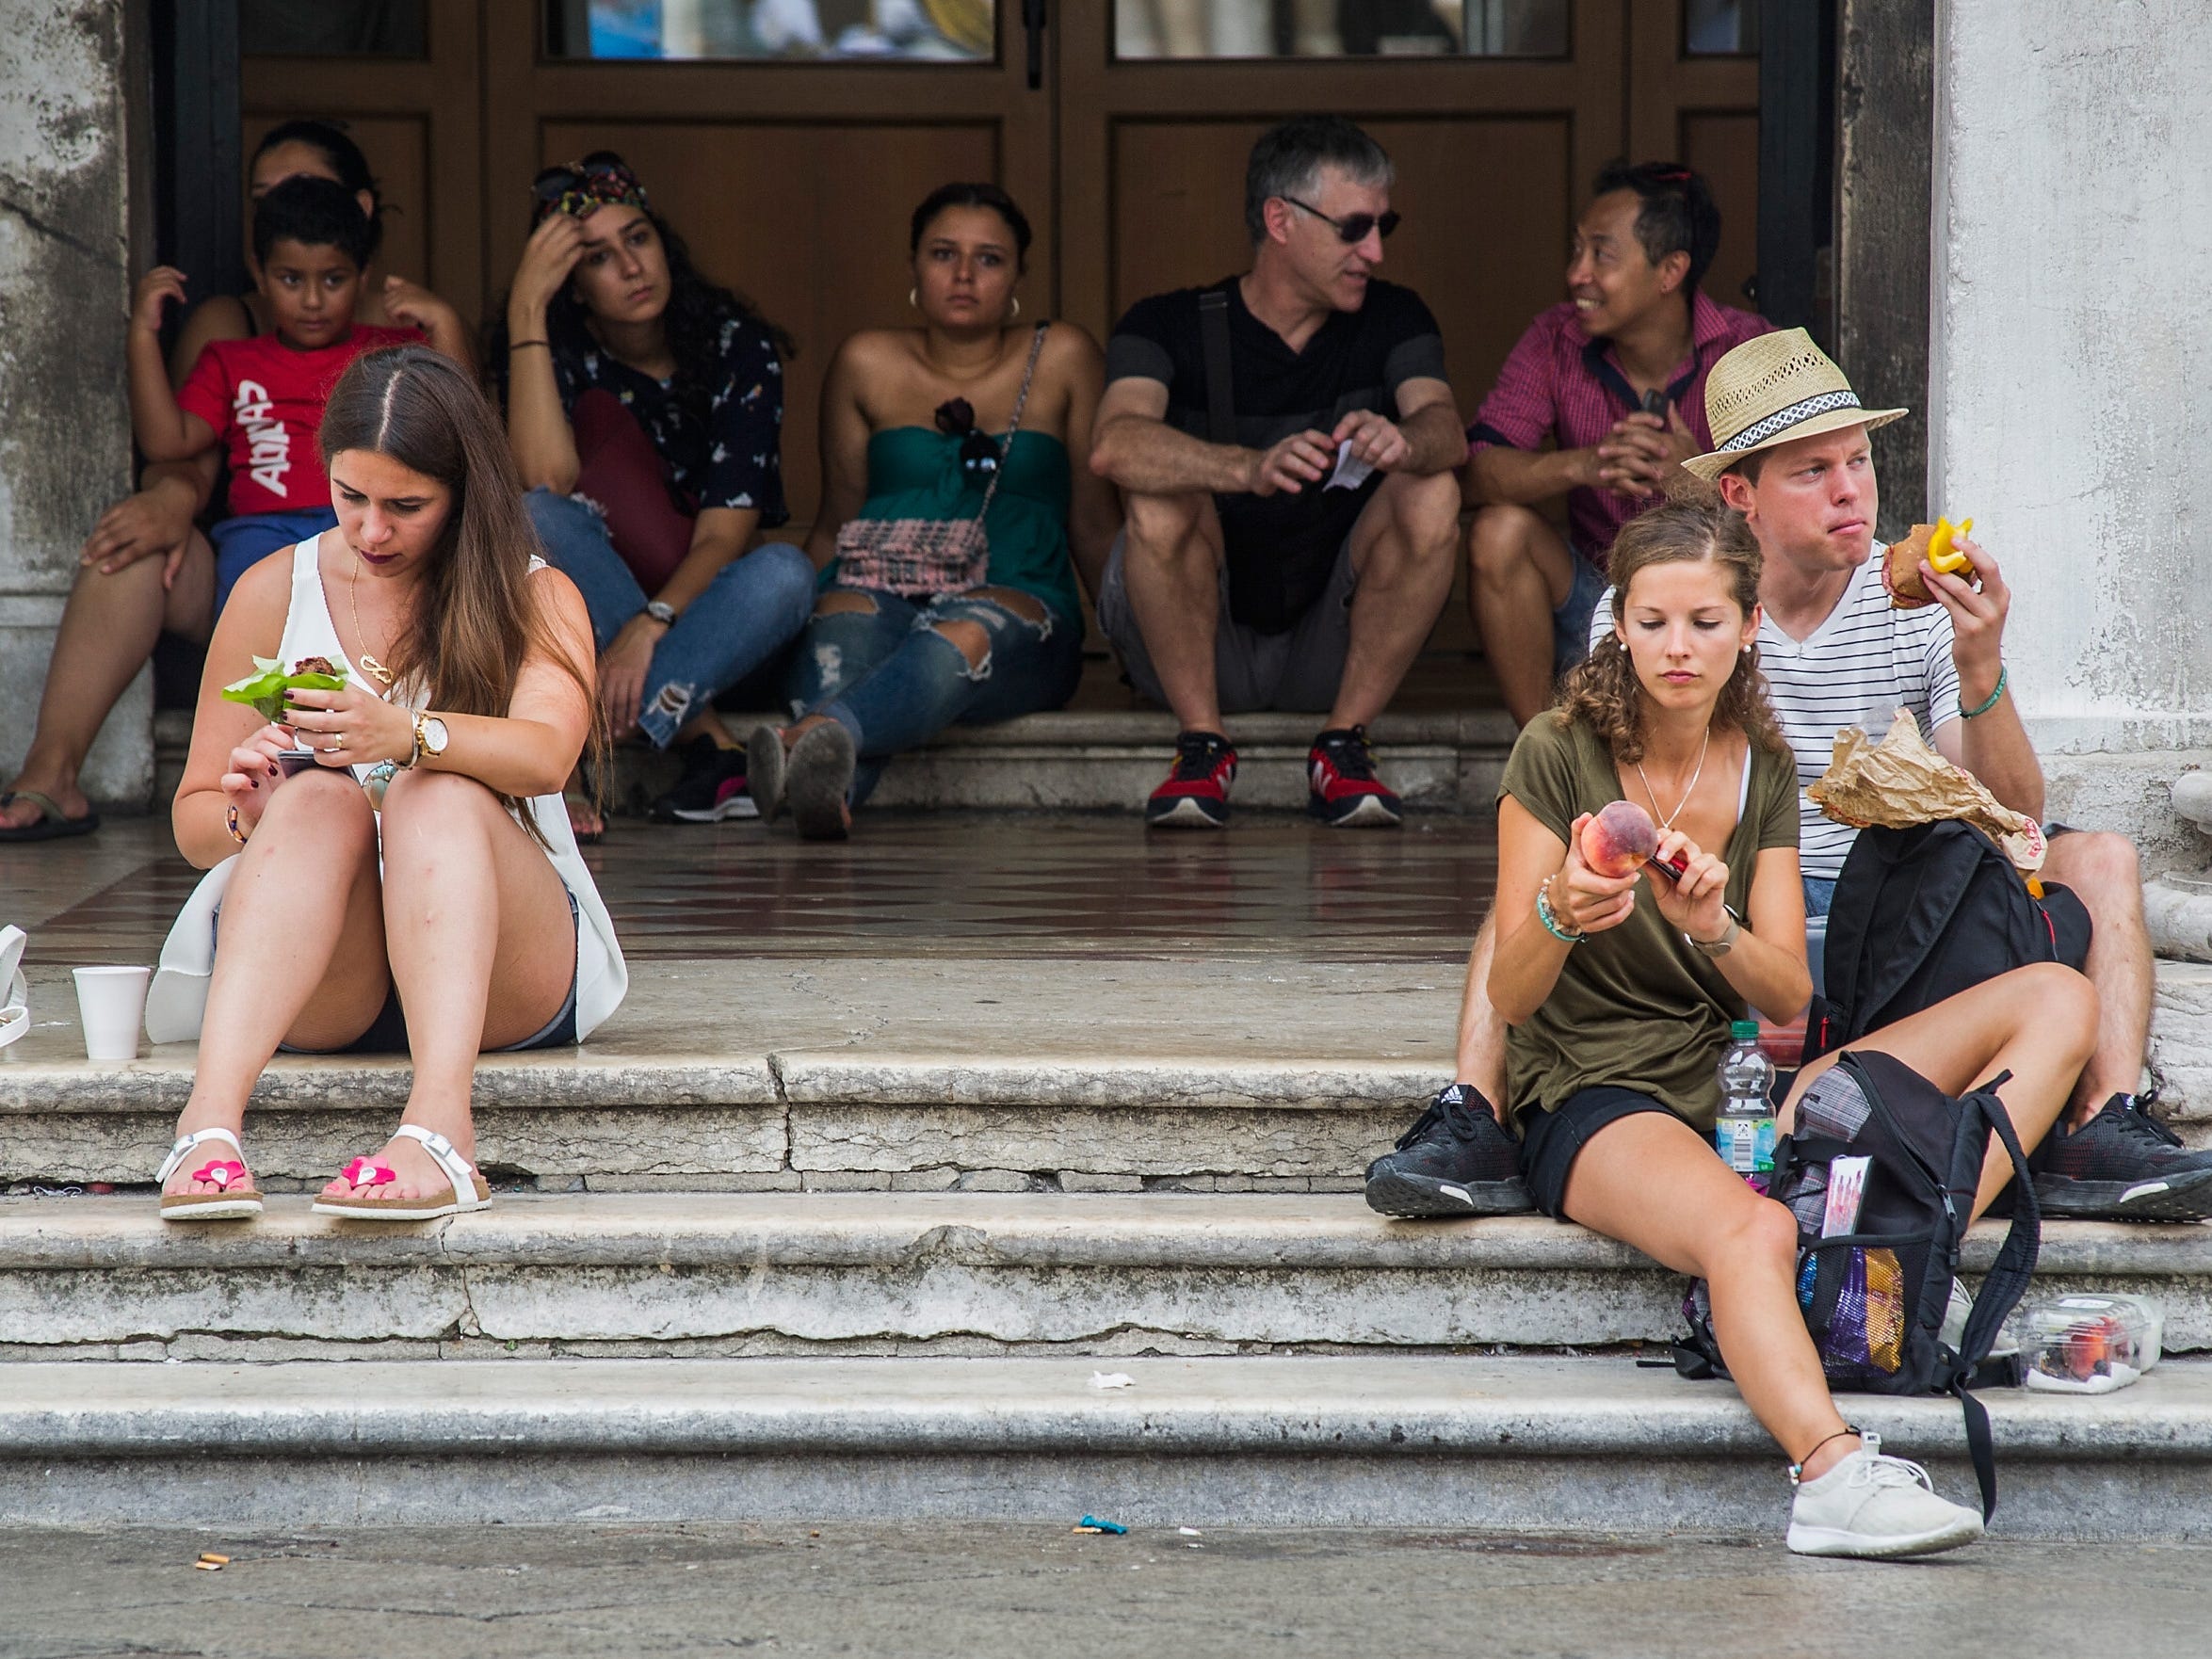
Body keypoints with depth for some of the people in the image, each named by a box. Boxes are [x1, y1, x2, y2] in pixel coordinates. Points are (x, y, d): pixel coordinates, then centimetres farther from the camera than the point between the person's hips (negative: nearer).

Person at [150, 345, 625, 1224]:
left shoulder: (537, 599, 4)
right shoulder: (275, 592, 8)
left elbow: (545, 754, -19)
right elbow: (194, 817, 7)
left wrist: (406, 735, -39)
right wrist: (247, 818, -18)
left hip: (502, 981, -1)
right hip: (315, 998, 1)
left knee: (440, 793, -30)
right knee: (321, 799, -29)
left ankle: (438, 1129, -53)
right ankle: (210, 1120, -52)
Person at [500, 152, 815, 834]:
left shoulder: (738, 348, -9)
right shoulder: (557, 348, -8)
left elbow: (725, 535, -17)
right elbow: (545, 479, -29)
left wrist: (647, 626, -35)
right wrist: (526, 310, -27)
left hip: (702, 604, 0)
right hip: (582, 618, 0)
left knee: (783, 573, -33)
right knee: (535, 520, -30)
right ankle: (708, 747, -33)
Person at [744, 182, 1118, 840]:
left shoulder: (1061, 360, 12)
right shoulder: (867, 364, 15)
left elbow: (1094, 526, 14)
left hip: (1020, 613, -2)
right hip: (882, 594, 2)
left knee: (965, 632, -40)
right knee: (847, 618, -37)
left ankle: (814, 735, -69)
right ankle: (830, 788, -67)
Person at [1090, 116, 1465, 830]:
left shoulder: (1391, 321, 3)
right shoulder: (1169, 328, -7)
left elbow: (1447, 431, -18)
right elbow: (1114, 446, -29)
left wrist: (1402, 442, -44)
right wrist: (1251, 468, -48)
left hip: (1330, 654, 2)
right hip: (1193, 646, -2)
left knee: (1432, 495, -22)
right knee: (1162, 494, -29)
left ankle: (1343, 746, -15)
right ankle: (1202, 744, -18)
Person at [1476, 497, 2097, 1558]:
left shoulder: (1762, 769, 9)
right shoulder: (1558, 755, -5)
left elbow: (1789, 997, 1)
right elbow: (1510, 995, -9)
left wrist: (1712, 925, -21)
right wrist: (1559, 916, -32)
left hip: (1744, 1090, 6)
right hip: (1597, 1100, -6)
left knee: (2056, 999, -6)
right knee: (1753, 1234, -41)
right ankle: (1833, 1473, -61)